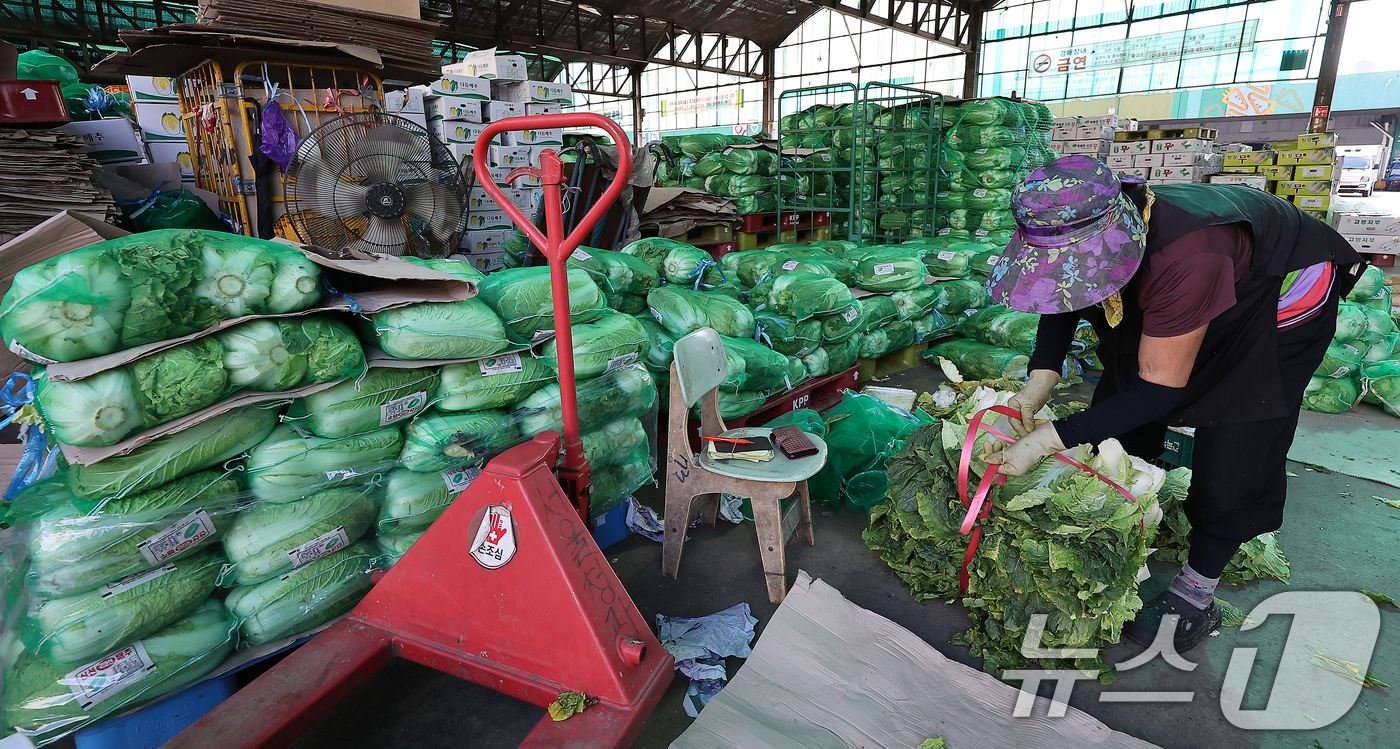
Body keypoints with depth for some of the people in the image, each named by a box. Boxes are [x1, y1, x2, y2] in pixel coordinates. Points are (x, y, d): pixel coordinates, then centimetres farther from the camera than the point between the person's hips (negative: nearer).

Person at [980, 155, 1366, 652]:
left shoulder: (1184, 258, -45)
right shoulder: (1078, 231, -25)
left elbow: (1160, 389, -38)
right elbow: (1061, 300, -4)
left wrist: (1047, 439, -42)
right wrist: (1039, 381, -20)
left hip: (1278, 298, -6)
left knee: (1231, 459, -10)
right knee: (1122, 424, 5)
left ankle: (1195, 598, 7)